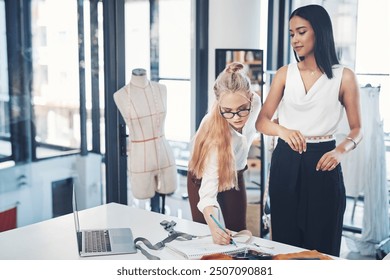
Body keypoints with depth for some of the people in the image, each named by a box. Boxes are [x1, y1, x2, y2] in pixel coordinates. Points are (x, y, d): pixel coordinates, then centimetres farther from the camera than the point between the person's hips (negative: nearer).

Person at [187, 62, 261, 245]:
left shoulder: (255, 102, -26)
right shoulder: (214, 131, -40)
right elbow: (208, 189, -46)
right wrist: (213, 226, -60)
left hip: (235, 174, 4)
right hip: (204, 177, -4)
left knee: (238, 231, 8)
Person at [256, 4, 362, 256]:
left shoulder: (344, 77, -1)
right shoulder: (285, 74, 7)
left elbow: (357, 129, 4)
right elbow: (262, 120, 2)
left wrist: (341, 150, -17)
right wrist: (283, 130, -20)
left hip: (322, 164, -2)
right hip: (286, 162, 3)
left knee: (321, 247, 4)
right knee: (285, 244, 9)